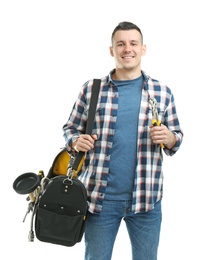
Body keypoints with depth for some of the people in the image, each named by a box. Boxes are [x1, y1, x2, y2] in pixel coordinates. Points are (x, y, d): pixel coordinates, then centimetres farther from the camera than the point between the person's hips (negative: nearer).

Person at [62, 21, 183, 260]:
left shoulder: (162, 92, 5)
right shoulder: (91, 89, 2)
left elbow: (177, 136, 11)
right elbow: (70, 128, 10)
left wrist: (169, 138, -11)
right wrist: (75, 142, -12)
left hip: (146, 198, 1)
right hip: (99, 196, 0)